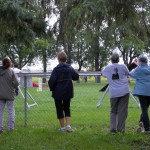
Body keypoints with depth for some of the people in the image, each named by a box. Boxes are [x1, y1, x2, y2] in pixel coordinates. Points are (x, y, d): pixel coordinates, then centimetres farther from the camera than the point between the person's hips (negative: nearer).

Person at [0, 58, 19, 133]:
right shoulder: (11, 71, -12)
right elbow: (16, 83, -13)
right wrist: (13, 87, 7)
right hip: (9, 94, -3)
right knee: (10, 110, 8)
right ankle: (10, 127, 10)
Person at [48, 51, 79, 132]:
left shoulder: (56, 69, -14)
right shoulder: (70, 68, -1)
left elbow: (51, 80, -17)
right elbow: (76, 76, 11)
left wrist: (52, 88, 1)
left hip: (58, 92, -4)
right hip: (68, 92, 4)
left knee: (59, 109, 8)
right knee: (67, 108, 15)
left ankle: (62, 127, 11)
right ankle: (68, 125, 1)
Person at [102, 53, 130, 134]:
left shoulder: (107, 68, 4)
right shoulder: (122, 66, -3)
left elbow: (103, 73, 24)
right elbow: (127, 74, 12)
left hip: (113, 93, 2)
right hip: (124, 91, -2)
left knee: (113, 111, 11)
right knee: (122, 111, 3)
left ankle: (113, 129, 4)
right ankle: (120, 129, 3)